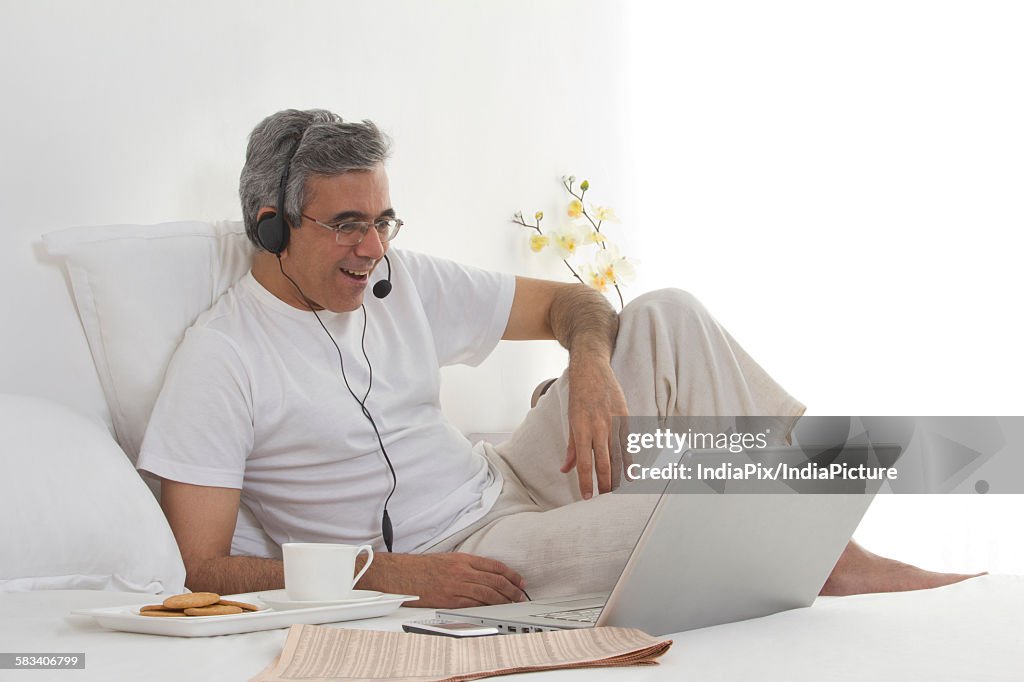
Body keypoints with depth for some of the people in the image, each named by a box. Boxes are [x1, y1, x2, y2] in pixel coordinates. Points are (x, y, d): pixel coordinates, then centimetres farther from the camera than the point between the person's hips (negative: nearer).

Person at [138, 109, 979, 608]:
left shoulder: (400, 279, 4)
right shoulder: (221, 361, -14)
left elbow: (567, 302, 14)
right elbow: (203, 569, -19)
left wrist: (594, 368, -12)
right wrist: (390, 575, -27)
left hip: (512, 485, 7)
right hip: (444, 561, -7)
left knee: (664, 316, -8)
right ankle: (835, 566, 0)